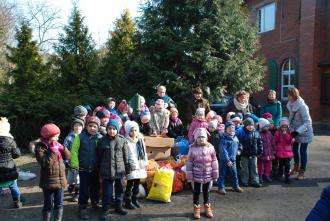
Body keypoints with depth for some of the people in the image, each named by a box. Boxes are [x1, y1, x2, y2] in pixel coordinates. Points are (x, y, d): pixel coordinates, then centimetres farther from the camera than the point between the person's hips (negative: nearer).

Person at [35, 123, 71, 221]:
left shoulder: (57, 145, 8)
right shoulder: (40, 147, -11)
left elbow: (68, 156, 6)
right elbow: (44, 162, -24)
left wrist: (62, 148, -9)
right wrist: (53, 151, -22)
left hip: (60, 180, 6)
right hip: (48, 182, -6)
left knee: (59, 204, 15)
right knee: (48, 205, 8)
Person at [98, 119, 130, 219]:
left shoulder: (122, 140, -2)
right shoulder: (102, 140, -3)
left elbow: (125, 155, 3)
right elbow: (99, 156, 4)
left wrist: (127, 167, 6)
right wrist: (99, 169, 5)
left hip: (120, 170, 2)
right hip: (107, 170, -1)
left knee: (119, 189, 15)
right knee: (107, 191, 4)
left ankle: (118, 207, 33)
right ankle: (105, 209, 20)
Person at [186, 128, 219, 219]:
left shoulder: (210, 147, -5)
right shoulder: (192, 148, -9)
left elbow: (214, 161, 1)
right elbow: (189, 162, -5)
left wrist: (215, 173, 2)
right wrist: (189, 174, -5)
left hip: (208, 174, 1)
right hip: (197, 174, -1)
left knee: (206, 191, 16)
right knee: (197, 191, 11)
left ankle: (207, 207, 32)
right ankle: (196, 208, 26)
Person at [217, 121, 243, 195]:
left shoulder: (235, 138, 7)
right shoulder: (224, 139, -15)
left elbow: (238, 145, 28)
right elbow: (223, 151, -19)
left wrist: (239, 150, 9)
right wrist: (227, 160, -21)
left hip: (233, 159, 6)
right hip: (224, 159, -6)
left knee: (234, 174, 12)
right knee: (222, 174, 3)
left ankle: (236, 186, 28)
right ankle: (221, 187, 13)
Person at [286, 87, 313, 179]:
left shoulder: (302, 106, -27)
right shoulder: (291, 104, -5)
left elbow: (307, 122, -26)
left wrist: (297, 131, -32)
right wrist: (291, 128, 2)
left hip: (304, 132, -7)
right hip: (295, 131, 7)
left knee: (302, 151, -1)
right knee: (294, 149, 16)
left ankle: (302, 172, 12)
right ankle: (296, 167, 36)